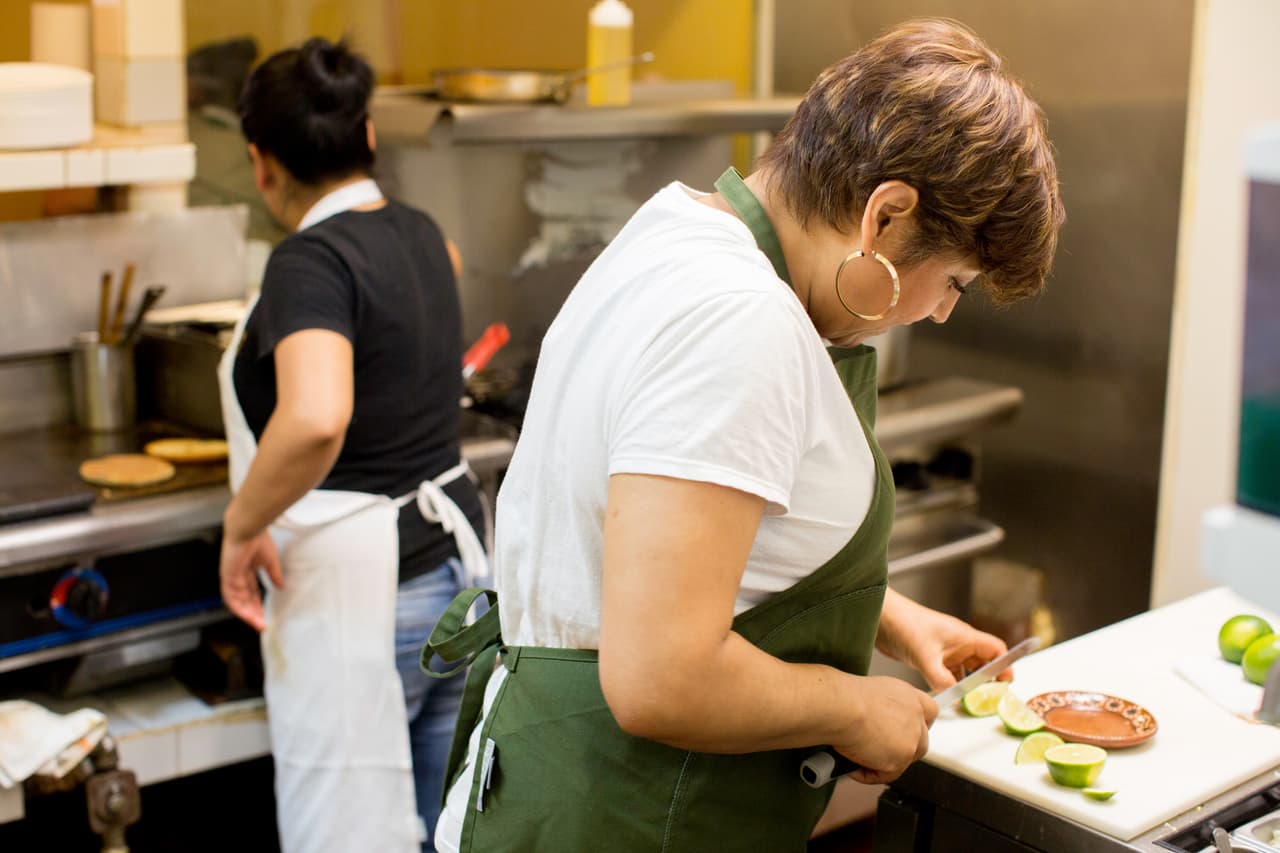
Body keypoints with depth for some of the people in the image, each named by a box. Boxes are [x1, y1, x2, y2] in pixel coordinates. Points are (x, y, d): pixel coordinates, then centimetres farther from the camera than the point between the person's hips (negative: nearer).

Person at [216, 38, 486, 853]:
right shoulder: (419, 232, 7)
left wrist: (242, 526, -19)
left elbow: (315, 419, -35)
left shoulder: (311, 259, -17)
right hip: (454, 565, 8)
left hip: (355, 592, -8)